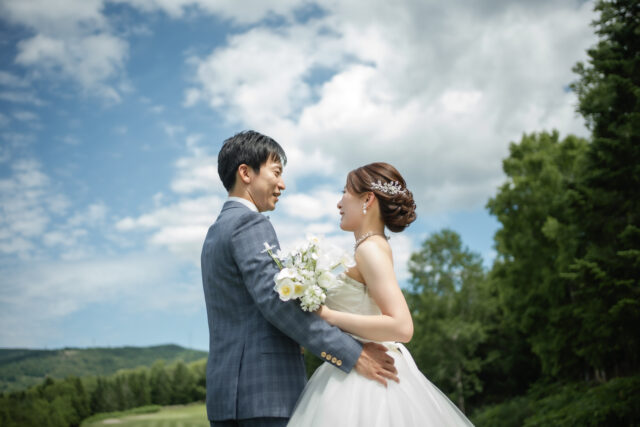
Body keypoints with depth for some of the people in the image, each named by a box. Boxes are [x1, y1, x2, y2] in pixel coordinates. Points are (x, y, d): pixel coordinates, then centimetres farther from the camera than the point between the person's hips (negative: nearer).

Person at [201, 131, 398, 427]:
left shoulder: (217, 231, 22)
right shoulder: (249, 224, -9)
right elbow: (274, 301, -20)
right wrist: (352, 355, -20)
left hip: (226, 390, 10)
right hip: (265, 390, -10)